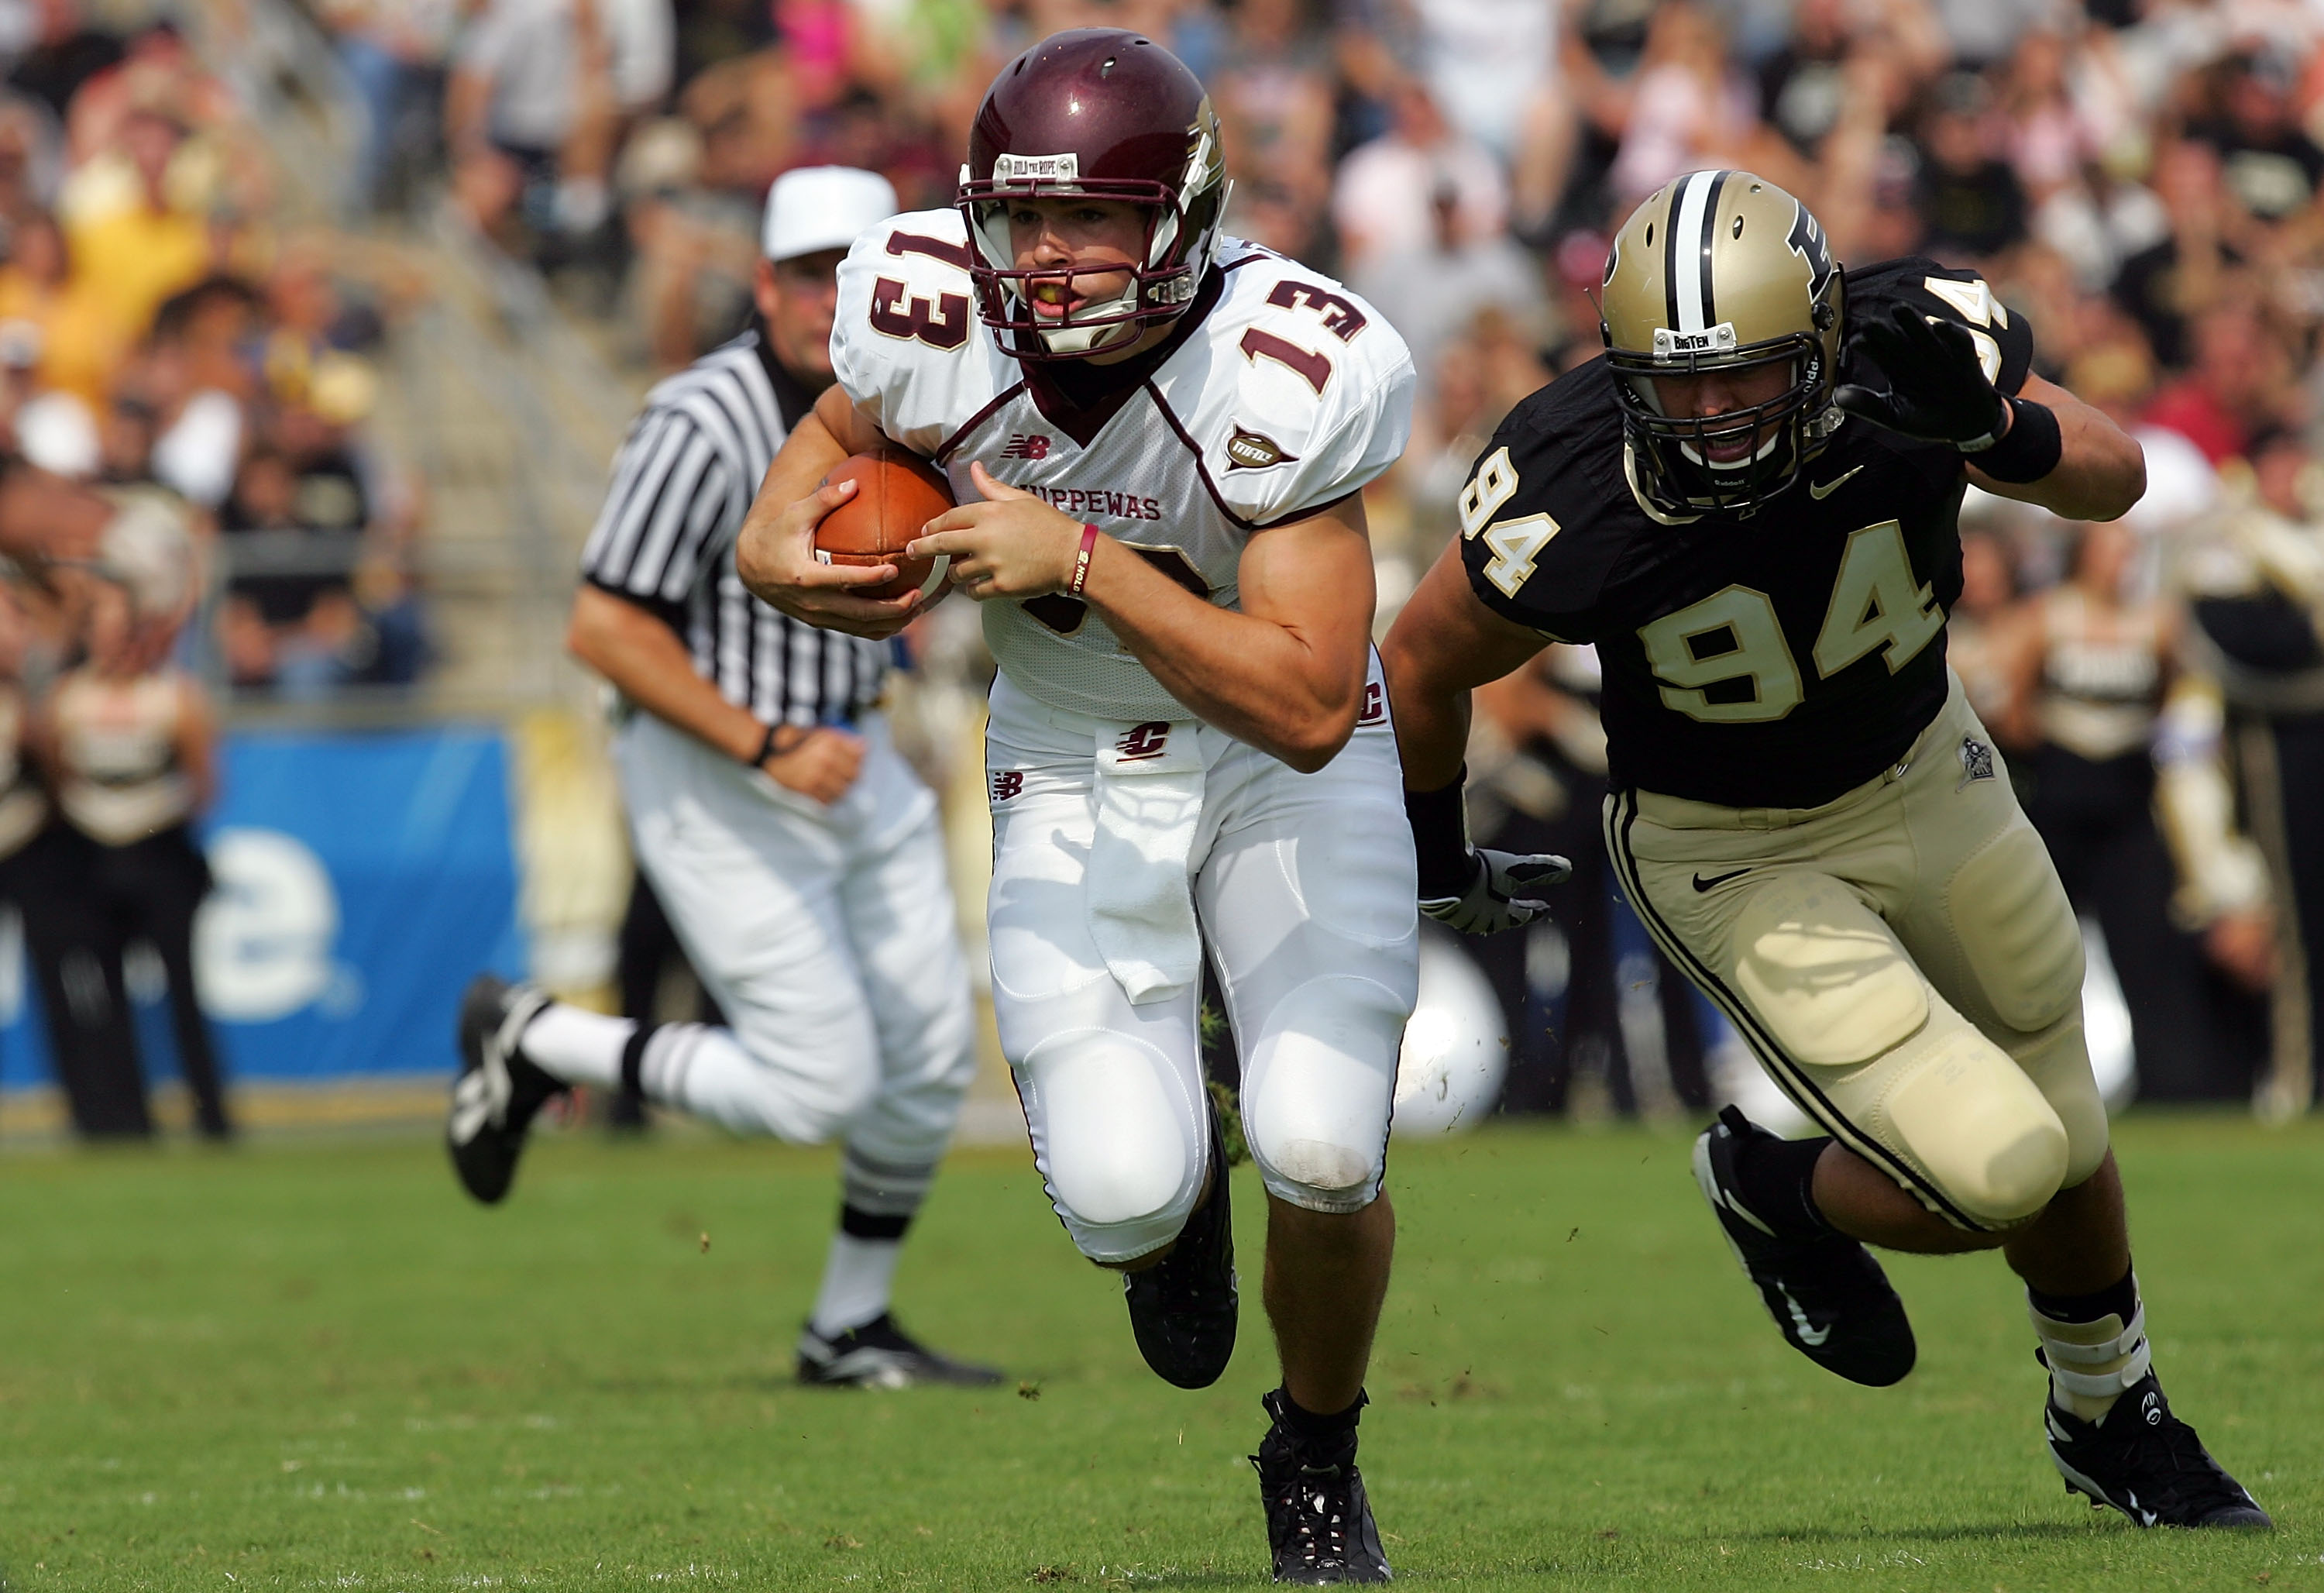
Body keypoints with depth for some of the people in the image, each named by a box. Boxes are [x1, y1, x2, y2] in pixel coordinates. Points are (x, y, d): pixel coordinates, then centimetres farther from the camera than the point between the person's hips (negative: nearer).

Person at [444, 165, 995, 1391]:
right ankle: (528, 1040, 7)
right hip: (713, 777, -8)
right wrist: (766, 750, -24)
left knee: (932, 1059, 7)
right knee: (819, 1083, -10)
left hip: (849, 763, 8)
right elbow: (603, 630, -23)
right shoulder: (705, 427, -22)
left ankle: (851, 1329, 24)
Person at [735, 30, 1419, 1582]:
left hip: (1286, 756, -2)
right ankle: (1181, 1197, 26)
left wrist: (1084, 562, -38)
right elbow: (844, 430, 6)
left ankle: (1318, 1458, 15)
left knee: (1323, 1155, -18)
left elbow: (1309, 707, -32)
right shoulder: (941, 323, -20)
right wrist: (784, 544, -16)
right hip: (1075, 778, 2)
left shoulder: (1282, 375, -29)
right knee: (1124, 1195, -16)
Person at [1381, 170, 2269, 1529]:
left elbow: (2115, 480, -15)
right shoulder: (1575, 502, -33)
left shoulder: (1913, 357, -28)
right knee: (1994, 1172, -15)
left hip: (1927, 778, 4)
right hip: (1735, 857, -4)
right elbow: (1424, 667, -14)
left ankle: (2113, 1417, 47)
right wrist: (1436, 858, 3)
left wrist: (1995, 431, -38)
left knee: (2070, 1155, 18)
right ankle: (1779, 1192, 18)